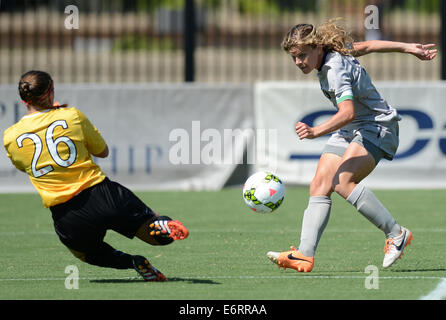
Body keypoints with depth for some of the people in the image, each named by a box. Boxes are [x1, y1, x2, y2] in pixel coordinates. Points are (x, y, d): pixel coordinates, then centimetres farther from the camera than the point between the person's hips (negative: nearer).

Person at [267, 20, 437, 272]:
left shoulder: (336, 71, -27)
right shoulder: (332, 51, 1)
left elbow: (348, 112, -41)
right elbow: (366, 46, 14)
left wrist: (316, 132, -54)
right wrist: (409, 48, 24)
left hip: (378, 127, -10)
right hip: (351, 130, 10)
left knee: (342, 181, -29)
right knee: (319, 186, -7)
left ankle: (396, 234, -20)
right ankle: (305, 255, -16)